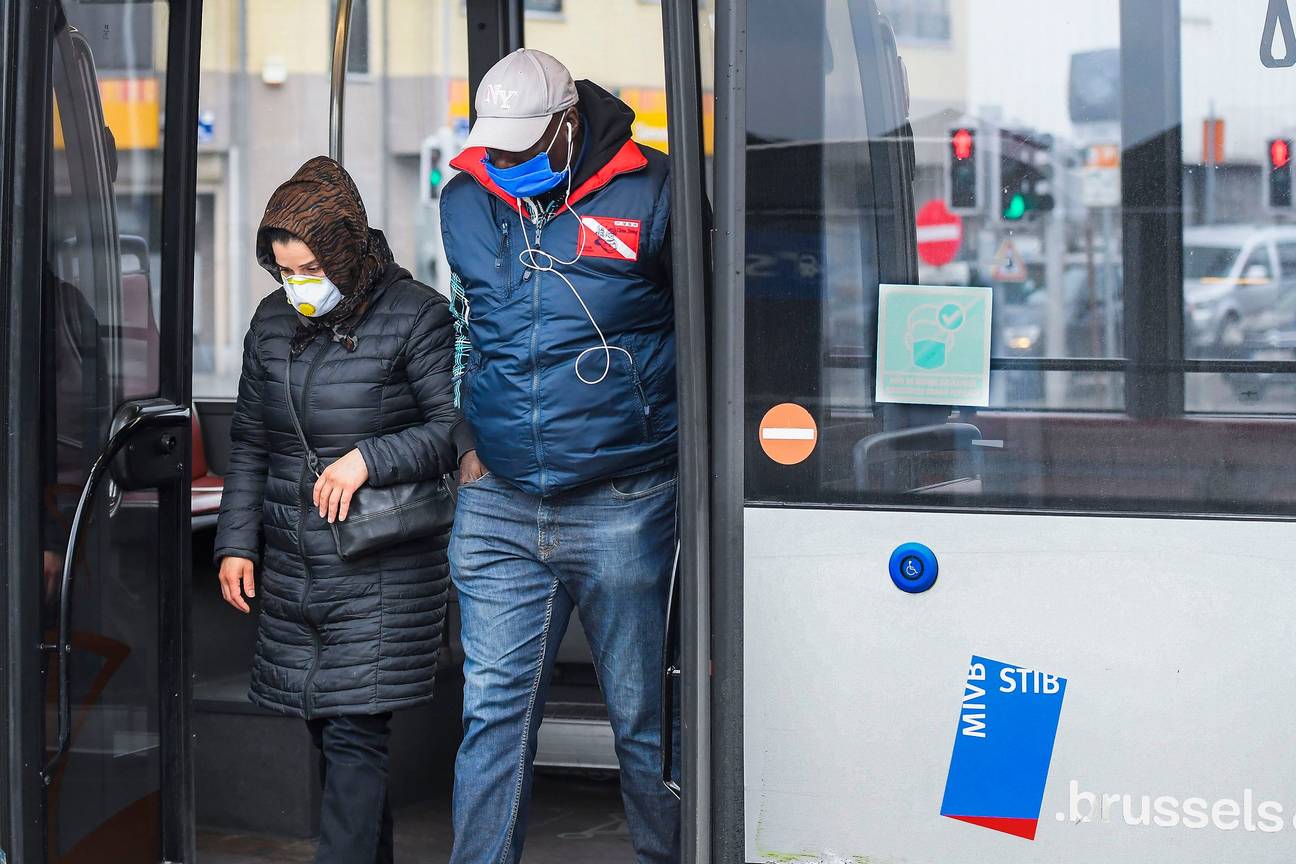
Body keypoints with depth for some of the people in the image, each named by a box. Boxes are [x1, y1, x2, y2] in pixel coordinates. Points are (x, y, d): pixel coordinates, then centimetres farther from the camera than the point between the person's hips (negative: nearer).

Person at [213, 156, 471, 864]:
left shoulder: (415, 316, -7)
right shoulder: (273, 322, 11)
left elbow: (458, 426, -9)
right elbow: (249, 444, 17)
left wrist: (368, 460, -19)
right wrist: (237, 542, 9)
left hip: (381, 572, -6)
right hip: (291, 565, 6)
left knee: (353, 733, -9)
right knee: (326, 730, 10)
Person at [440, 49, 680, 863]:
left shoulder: (649, 194, -6)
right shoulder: (466, 201, 7)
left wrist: (678, 441, 2)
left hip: (621, 510, -3)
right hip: (499, 505, 4)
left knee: (645, 713, 7)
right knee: (493, 708, 4)